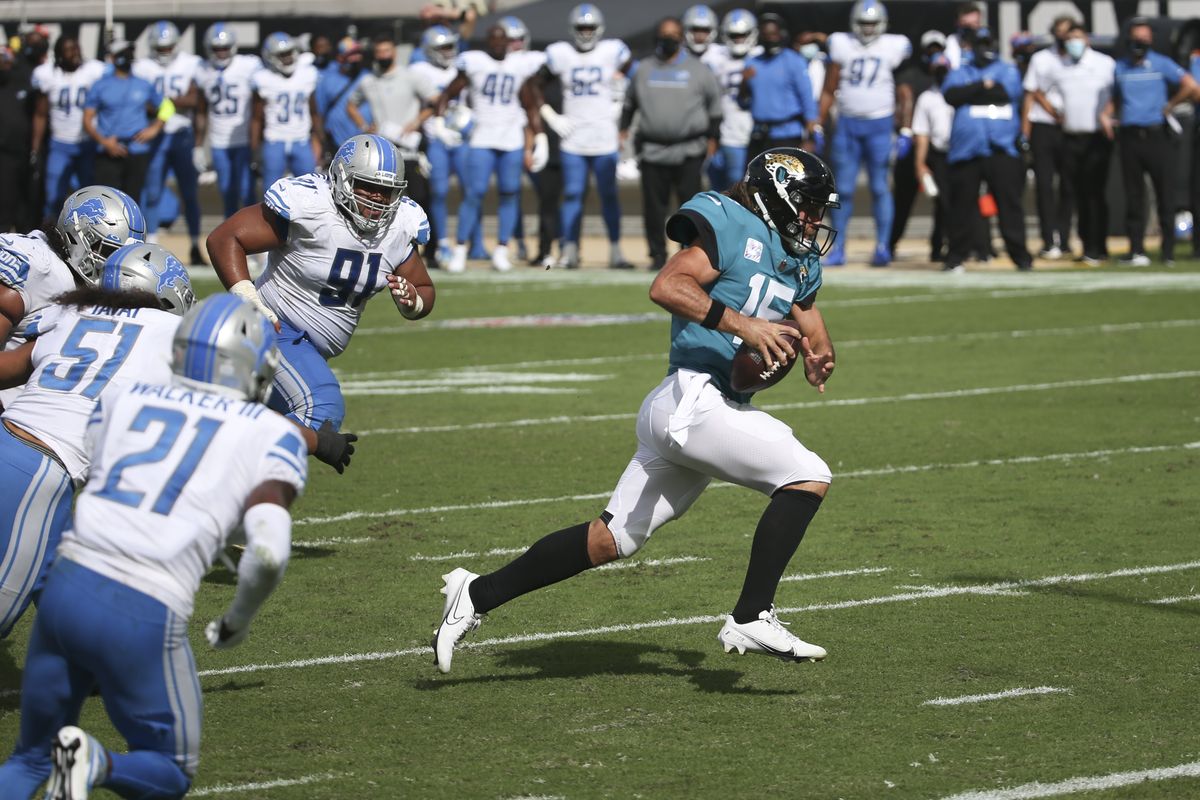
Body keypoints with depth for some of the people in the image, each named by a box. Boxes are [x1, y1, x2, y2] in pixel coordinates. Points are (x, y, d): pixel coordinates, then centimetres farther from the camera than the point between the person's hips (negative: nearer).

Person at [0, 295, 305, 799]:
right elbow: (269, 553, -7)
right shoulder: (271, 438, 6)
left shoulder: (123, 401, 17)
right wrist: (239, 620, 11)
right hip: (144, 620, -4)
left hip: (66, 588, 4)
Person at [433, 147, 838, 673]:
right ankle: (751, 619, -14)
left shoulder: (799, 262, 20)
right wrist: (739, 323, -25)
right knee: (808, 477, -14)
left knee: (611, 539, 11)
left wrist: (818, 359, 3)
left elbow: (815, 336, 26)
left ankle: (477, 595, 17)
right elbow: (667, 287, -19)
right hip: (694, 398, -9)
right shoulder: (731, 227, -7)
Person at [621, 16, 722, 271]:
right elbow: (630, 101, 22)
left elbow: (714, 104, 11)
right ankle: (657, 254, 11)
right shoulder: (644, 68, 11)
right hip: (652, 149, 2)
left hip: (688, 151, -2)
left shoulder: (698, 70, 5)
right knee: (653, 206, 2)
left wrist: (712, 137, 8)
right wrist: (624, 128, 15)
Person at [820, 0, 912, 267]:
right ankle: (838, 249, 7)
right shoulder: (842, 46, 5)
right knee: (843, 189, 2)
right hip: (847, 125, 2)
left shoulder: (894, 48, 0)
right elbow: (829, 91, 9)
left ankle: (883, 247, 3)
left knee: (880, 187, -2)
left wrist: (906, 132, -3)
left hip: (879, 126, -2)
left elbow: (905, 94, 2)